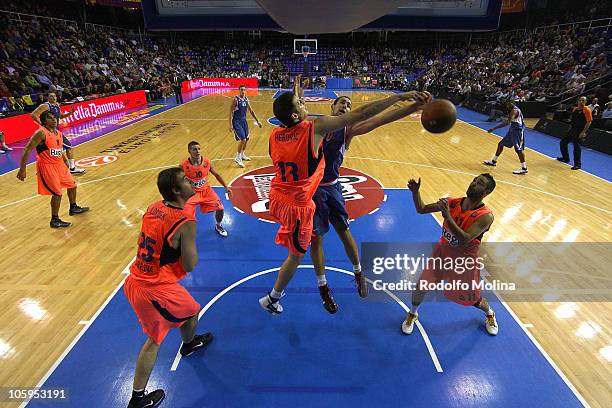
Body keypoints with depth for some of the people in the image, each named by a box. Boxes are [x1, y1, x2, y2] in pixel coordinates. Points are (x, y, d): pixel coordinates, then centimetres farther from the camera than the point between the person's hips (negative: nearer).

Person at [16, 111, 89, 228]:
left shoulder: (59, 133, 7)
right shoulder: (41, 133, -18)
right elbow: (27, 150, -18)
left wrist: (66, 164, 25)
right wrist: (22, 170, -21)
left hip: (59, 165, 9)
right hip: (46, 167, -8)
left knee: (72, 185, 20)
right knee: (57, 193, -7)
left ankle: (73, 208, 42)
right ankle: (55, 220, 8)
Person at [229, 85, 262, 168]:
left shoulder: (246, 99, 5)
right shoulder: (235, 100, -15)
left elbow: (251, 111, 16)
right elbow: (231, 112, -15)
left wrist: (257, 121, 15)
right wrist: (230, 125, -22)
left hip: (244, 121, 7)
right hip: (237, 122, -7)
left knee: (246, 139, 15)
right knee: (242, 140, -15)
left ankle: (242, 155, 35)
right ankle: (238, 158, -2)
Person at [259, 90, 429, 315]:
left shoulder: (274, 134, -5)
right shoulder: (315, 128, -22)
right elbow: (361, 114, -21)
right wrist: (397, 97, -14)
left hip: (277, 197, 6)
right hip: (297, 205, -5)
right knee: (296, 255, 16)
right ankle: (271, 299, 34)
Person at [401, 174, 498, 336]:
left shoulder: (485, 216, -24)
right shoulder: (452, 203, -12)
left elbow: (465, 240, -36)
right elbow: (421, 209, -7)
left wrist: (447, 216, -46)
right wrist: (415, 192, -25)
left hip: (464, 261, -3)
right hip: (442, 252, 3)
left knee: (473, 299, 15)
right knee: (421, 285, 3)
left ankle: (489, 314, 52)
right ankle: (413, 314, 32)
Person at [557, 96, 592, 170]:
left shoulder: (587, 110, -12)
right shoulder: (575, 109, 10)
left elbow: (589, 122, -16)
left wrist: (583, 132, -21)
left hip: (579, 131, -8)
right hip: (572, 129, 8)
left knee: (576, 146, -9)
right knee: (563, 142, 14)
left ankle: (577, 164, 0)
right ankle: (565, 158, 32)